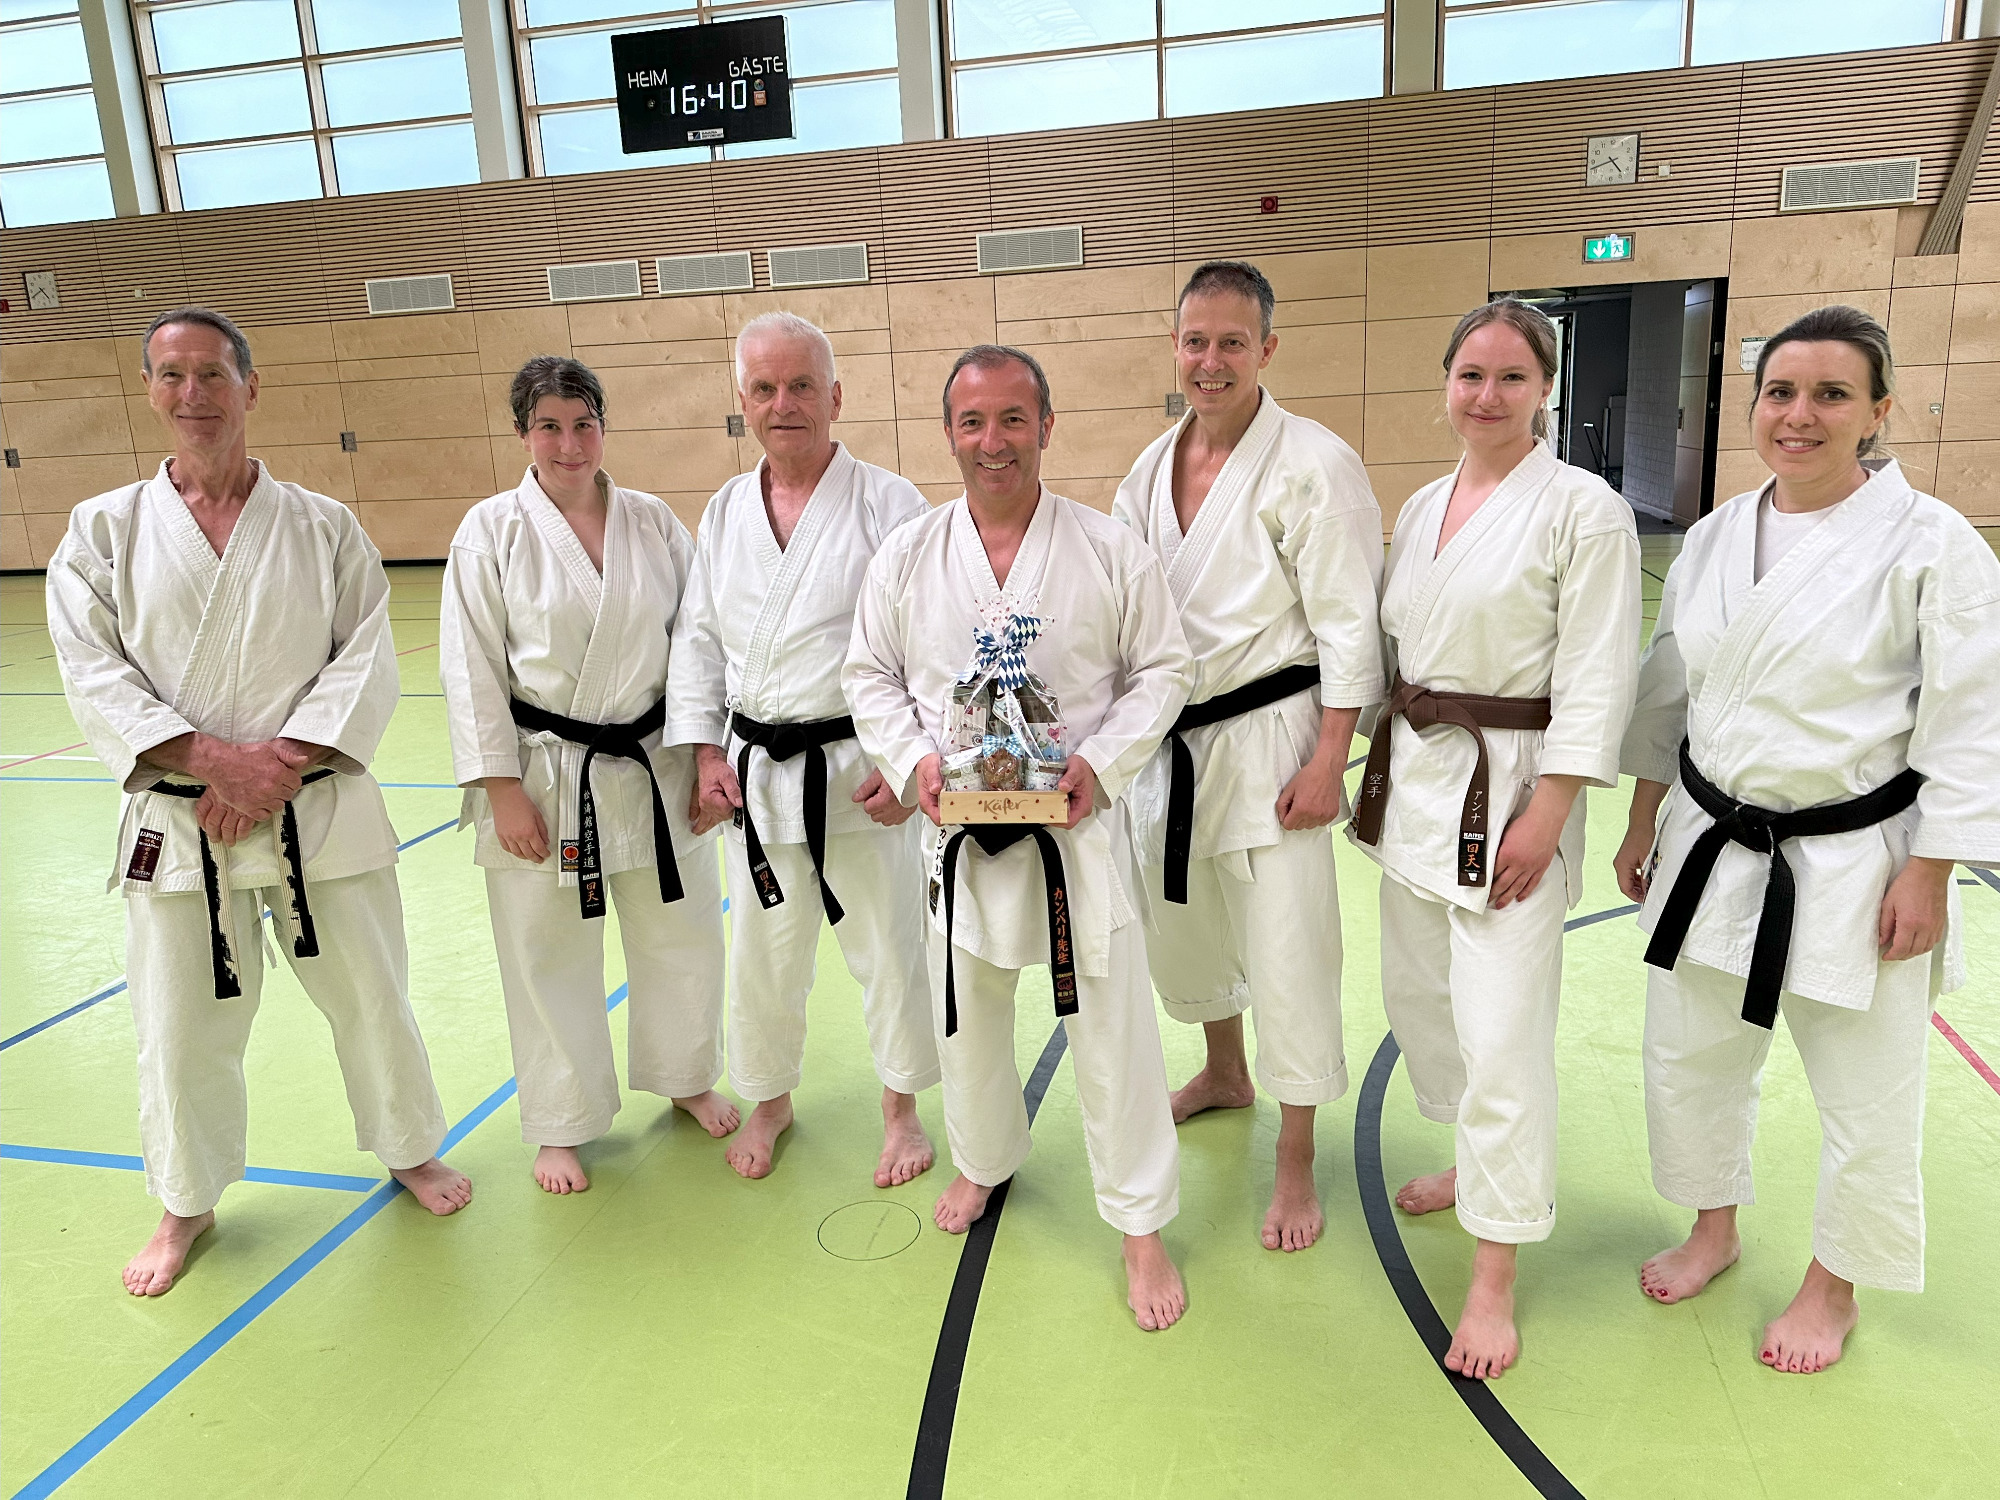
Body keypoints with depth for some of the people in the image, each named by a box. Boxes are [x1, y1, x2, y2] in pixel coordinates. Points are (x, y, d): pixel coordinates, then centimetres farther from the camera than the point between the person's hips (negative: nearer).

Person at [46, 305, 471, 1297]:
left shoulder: (324, 526, 0)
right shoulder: (104, 531, 2)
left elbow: (366, 659, -5)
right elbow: (95, 675, -4)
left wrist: (282, 763, -16)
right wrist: (216, 758, -17)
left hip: (320, 810, 0)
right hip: (178, 822, 1)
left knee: (369, 992, 10)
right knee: (180, 1022, 10)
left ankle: (410, 1150, 35)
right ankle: (186, 1205, 34)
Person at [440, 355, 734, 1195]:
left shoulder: (654, 522, 2)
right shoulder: (492, 531, -6)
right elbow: (472, 669, -7)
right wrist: (503, 792, -11)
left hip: (653, 768, 3)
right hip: (543, 776, -3)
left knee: (680, 935, 15)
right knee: (549, 959, 9)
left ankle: (685, 1078, 40)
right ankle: (560, 1126, 29)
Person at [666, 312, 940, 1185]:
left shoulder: (888, 502, -7)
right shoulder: (724, 514, 7)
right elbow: (696, 638, 12)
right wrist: (706, 751, 3)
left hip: (861, 773, -4)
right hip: (755, 774, 4)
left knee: (887, 947, 8)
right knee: (762, 951, 15)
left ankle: (902, 1109, 30)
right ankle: (770, 1099, 39)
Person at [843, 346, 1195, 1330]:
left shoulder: (1109, 549, -5)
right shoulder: (906, 555, 0)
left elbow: (1162, 669, -1)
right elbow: (870, 676, 6)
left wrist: (1102, 763, -15)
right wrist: (913, 761, -11)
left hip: (1079, 824, -2)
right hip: (958, 825, 2)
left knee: (1112, 1026, 3)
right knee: (967, 1015, 18)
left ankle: (1142, 1226, 21)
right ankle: (985, 1161, 46)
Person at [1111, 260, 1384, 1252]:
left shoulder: (1314, 465, -13)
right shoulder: (1151, 469, 7)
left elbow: (1348, 626, -14)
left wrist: (1327, 764, -18)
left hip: (1270, 739, -7)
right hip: (1169, 737, 7)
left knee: (1288, 951, -1)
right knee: (1178, 921, 21)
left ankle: (1296, 1161, 19)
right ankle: (1226, 1075, 47)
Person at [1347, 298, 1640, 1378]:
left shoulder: (1583, 509, -10)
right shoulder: (1421, 508, 11)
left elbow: (1595, 680, -13)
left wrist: (1545, 819, -17)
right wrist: (1385, 772, 15)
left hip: (1511, 789, -7)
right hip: (1412, 777, 7)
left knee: (1501, 1034, -6)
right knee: (1415, 995, 17)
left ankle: (1495, 1285, 8)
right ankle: (1474, 1161, 43)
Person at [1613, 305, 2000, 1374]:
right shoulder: (1713, 540, 4)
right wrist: (1643, 827, 12)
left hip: (1854, 867, -4)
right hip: (1712, 851, 5)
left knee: (1866, 1095, 9)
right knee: (1688, 1056, 16)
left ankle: (1833, 1285, 34)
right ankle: (1714, 1230, 41)